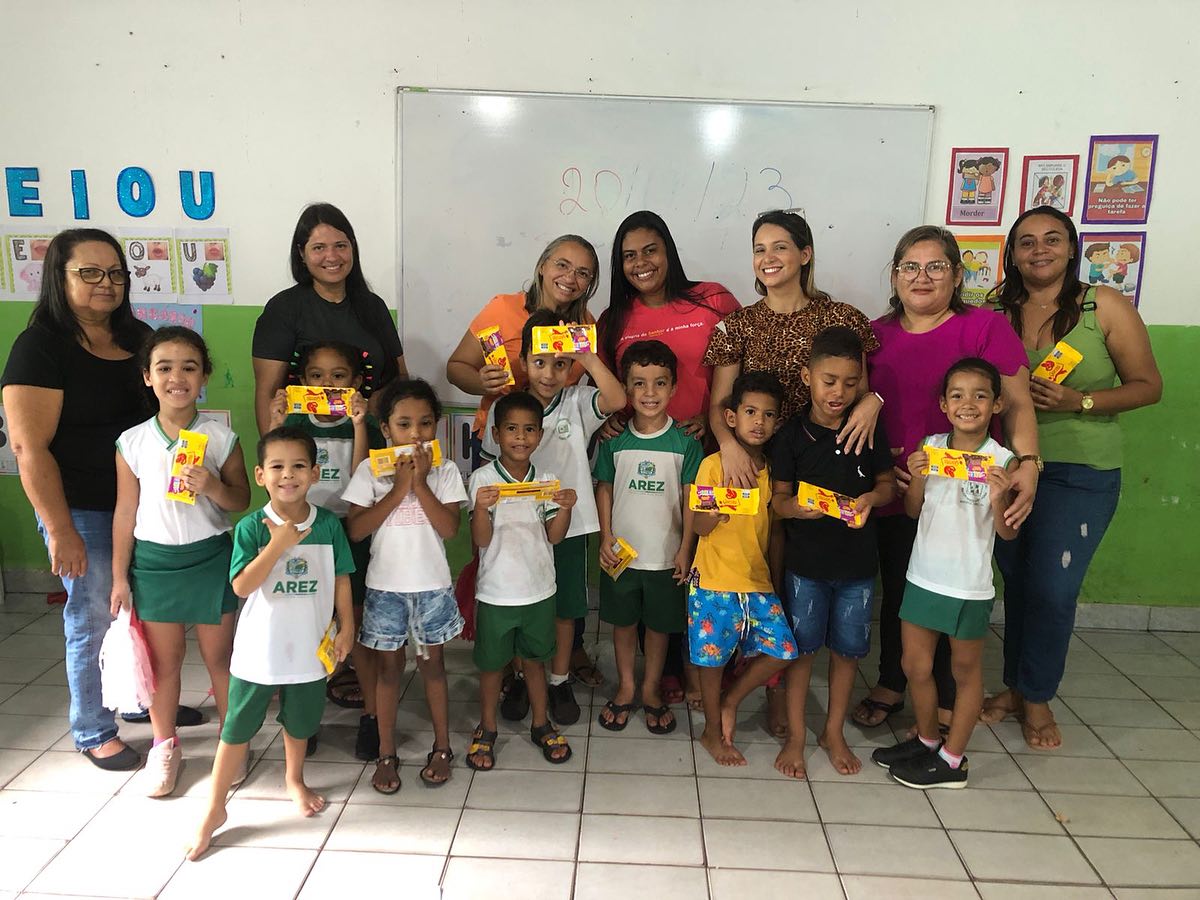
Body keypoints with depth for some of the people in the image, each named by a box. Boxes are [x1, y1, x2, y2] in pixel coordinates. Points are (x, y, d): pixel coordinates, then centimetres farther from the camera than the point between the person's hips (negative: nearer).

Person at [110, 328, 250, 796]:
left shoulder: (221, 438, -6)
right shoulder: (132, 442, -3)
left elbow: (242, 500, 1)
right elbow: (126, 511, 2)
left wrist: (213, 486, -21)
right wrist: (119, 576, 3)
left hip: (211, 558, -1)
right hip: (154, 561, 1)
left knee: (219, 654, 9)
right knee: (164, 659, 10)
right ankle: (164, 746, 29)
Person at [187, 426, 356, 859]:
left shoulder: (328, 524, -7)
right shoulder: (252, 527, -13)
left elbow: (341, 578, 2)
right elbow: (241, 586, -20)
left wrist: (346, 626, -1)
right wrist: (278, 544, -28)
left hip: (309, 647, 2)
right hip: (258, 649, -2)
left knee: (299, 722, 22)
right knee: (237, 730, 9)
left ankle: (294, 780, 48)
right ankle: (214, 810, 25)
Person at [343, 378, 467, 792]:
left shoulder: (445, 472, -4)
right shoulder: (370, 470, -5)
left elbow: (449, 528, -14)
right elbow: (355, 529, -12)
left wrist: (421, 483, -19)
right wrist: (398, 490, -17)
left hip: (432, 586, 0)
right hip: (385, 586, 0)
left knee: (432, 664, 13)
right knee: (389, 667, 10)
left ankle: (442, 747, 28)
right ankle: (386, 754, 24)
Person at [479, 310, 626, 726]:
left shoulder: (578, 402, -7)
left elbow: (617, 400, -28)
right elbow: (490, 468, 3)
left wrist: (586, 356, -30)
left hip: (567, 524, -1)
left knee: (565, 607, 13)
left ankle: (560, 680, 32)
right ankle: (522, 677, 36)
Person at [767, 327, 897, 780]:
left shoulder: (869, 428, -2)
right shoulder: (793, 433, -7)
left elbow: (888, 484, 5)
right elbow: (778, 497, -4)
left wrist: (871, 497, -17)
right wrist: (797, 507, -26)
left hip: (857, 561, 2)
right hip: (805, 560, -2)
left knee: (847, 649, 13)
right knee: (801, 648, 9)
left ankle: (834, 732, 32)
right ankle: (795, 735, 25)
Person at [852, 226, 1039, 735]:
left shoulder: (986, 327, -4)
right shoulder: (876, 335, 7)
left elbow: (1016, 405, -6)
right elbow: (855, 405, 12)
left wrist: (1028, 464, -20)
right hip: (896, 494, 3)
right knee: (896, 593, 16)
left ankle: (947, 709, 27)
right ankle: (890, 687, 36)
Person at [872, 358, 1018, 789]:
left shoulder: (1002, 461, -11)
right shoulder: (929, 447, -3)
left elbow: (1008, 533, -9)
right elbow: (912, 511, 3)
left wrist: (999, 498, -27)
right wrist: (917, 477, -16)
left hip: (969, 586, -4)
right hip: (923, 577, 4)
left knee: (965, 670, 13)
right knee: (915, 665, 16)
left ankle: (952, 759, 28)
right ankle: (926, 740, 38)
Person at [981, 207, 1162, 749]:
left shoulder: (1105, 307, -5)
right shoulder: (998, 315, 2)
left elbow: (1148, 386, -4)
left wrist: (1079, 402, -17)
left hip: (1079, 474, -3)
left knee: (1052, 589, -2)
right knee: (1017, 582, 11)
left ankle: (1038, 697, 19)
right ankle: (1015, 686, 28)